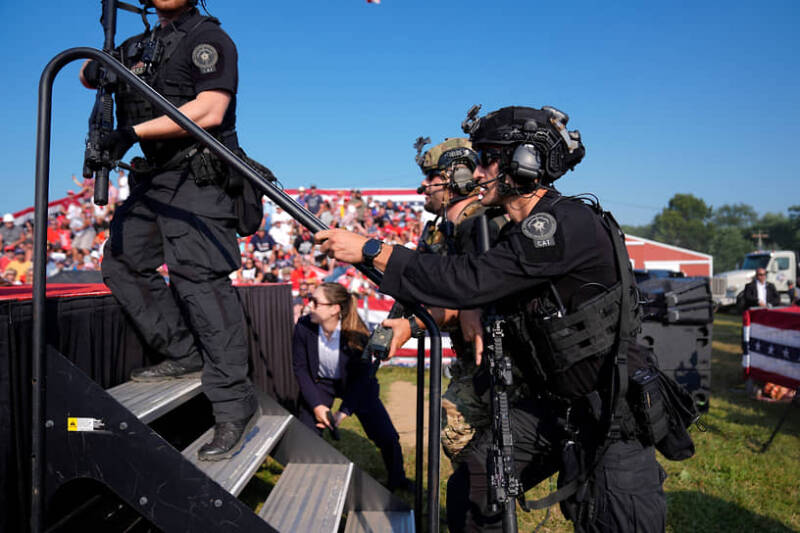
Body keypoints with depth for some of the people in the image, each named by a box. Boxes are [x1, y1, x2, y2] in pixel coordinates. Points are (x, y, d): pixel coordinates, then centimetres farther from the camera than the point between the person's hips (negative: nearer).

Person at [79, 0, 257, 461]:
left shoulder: (208, 38, -5)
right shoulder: (139, 47, 19)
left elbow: (209, 111, -20)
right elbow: (87, 75, 33)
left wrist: (133, 132, -19)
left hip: (196, 179, -9)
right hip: (154, 177, 10)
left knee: (199, 278, -18)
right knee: (122, 263, 12)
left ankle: (235, 405, -16)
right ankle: (185, 356, 15)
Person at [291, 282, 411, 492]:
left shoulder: (356, 335, -28)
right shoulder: (304, 327, -23)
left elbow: (361, 378, -17)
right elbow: (300, 368, -11)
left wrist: (343, 412, -22)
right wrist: (316, 405, -17)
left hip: (354, 387, -1)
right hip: (319, 383, 2)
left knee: (387, 437, -3)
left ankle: (397, 481, 24)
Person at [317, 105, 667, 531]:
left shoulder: (570, 224, -23)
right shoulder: (519, 232, 7)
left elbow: (470, 281, -28)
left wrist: (370, 250, -23)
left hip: (612, 411, -7)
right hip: (548, 404, 8)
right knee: (469, 492, 3)